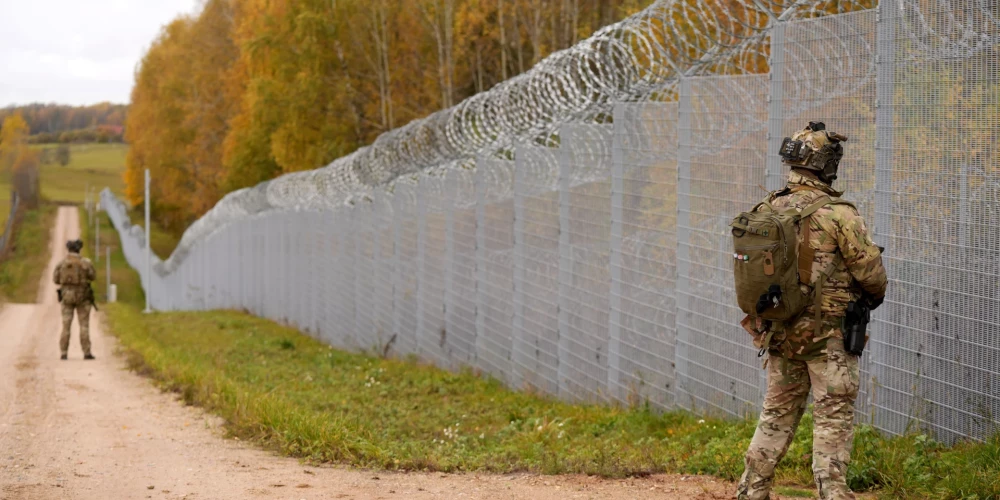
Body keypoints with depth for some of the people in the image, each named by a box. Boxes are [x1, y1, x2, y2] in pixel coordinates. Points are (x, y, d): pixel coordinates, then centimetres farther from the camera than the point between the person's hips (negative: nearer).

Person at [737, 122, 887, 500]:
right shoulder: (838, 215, -15)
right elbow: (870, 270, -10)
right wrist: (874, 296, 12)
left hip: (781, 331, 6)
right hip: (829, 332, -6)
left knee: (777, 413, 16)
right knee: (833, 418, 0)